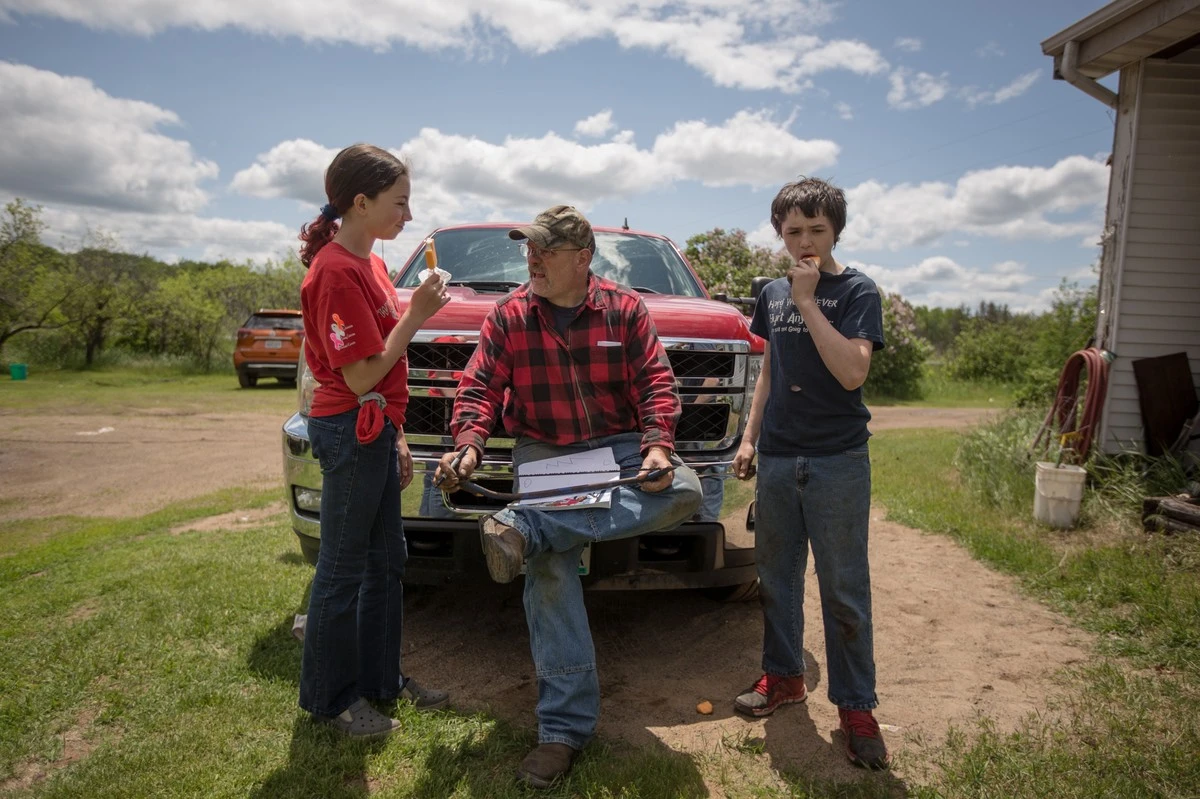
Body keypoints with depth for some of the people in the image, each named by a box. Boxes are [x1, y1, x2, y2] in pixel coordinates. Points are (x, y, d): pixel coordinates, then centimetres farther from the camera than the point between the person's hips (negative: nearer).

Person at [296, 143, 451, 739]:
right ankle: (331, 698, 22)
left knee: (386, 560, 17)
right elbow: (361, 376, -20)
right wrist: (415, 315, -17)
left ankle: (381, 677, 32)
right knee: (343, 568, 4)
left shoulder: (369, 264, 13)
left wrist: (397, 436, 15)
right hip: (349, 430, -10)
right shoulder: (336, 272, -17)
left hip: (376, 429, 10)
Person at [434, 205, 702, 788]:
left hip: (619, 446, 1)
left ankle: (524, 529, -32)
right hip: (544, 454, -1)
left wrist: (657, 447, -20)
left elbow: (657, 384, -3)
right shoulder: (508, 317, 4)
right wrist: (467, 445, -21)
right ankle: (565, 727, -6)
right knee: (550, 572, -18)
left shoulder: (624, 309, 2)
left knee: (682, 493, -29)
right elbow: (480, 388, -1)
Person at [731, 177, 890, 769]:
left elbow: (852, 372, -20)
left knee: (843, 588, 2)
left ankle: (856, 705, 15)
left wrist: (807, 300, -18)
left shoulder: (857, 291, -5)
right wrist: (750, 437, 12)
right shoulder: (772, 294, 11)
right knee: (776, 575, 14)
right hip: (776, 458, 5)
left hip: (837, 460, -5)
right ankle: (783, 675, 30)